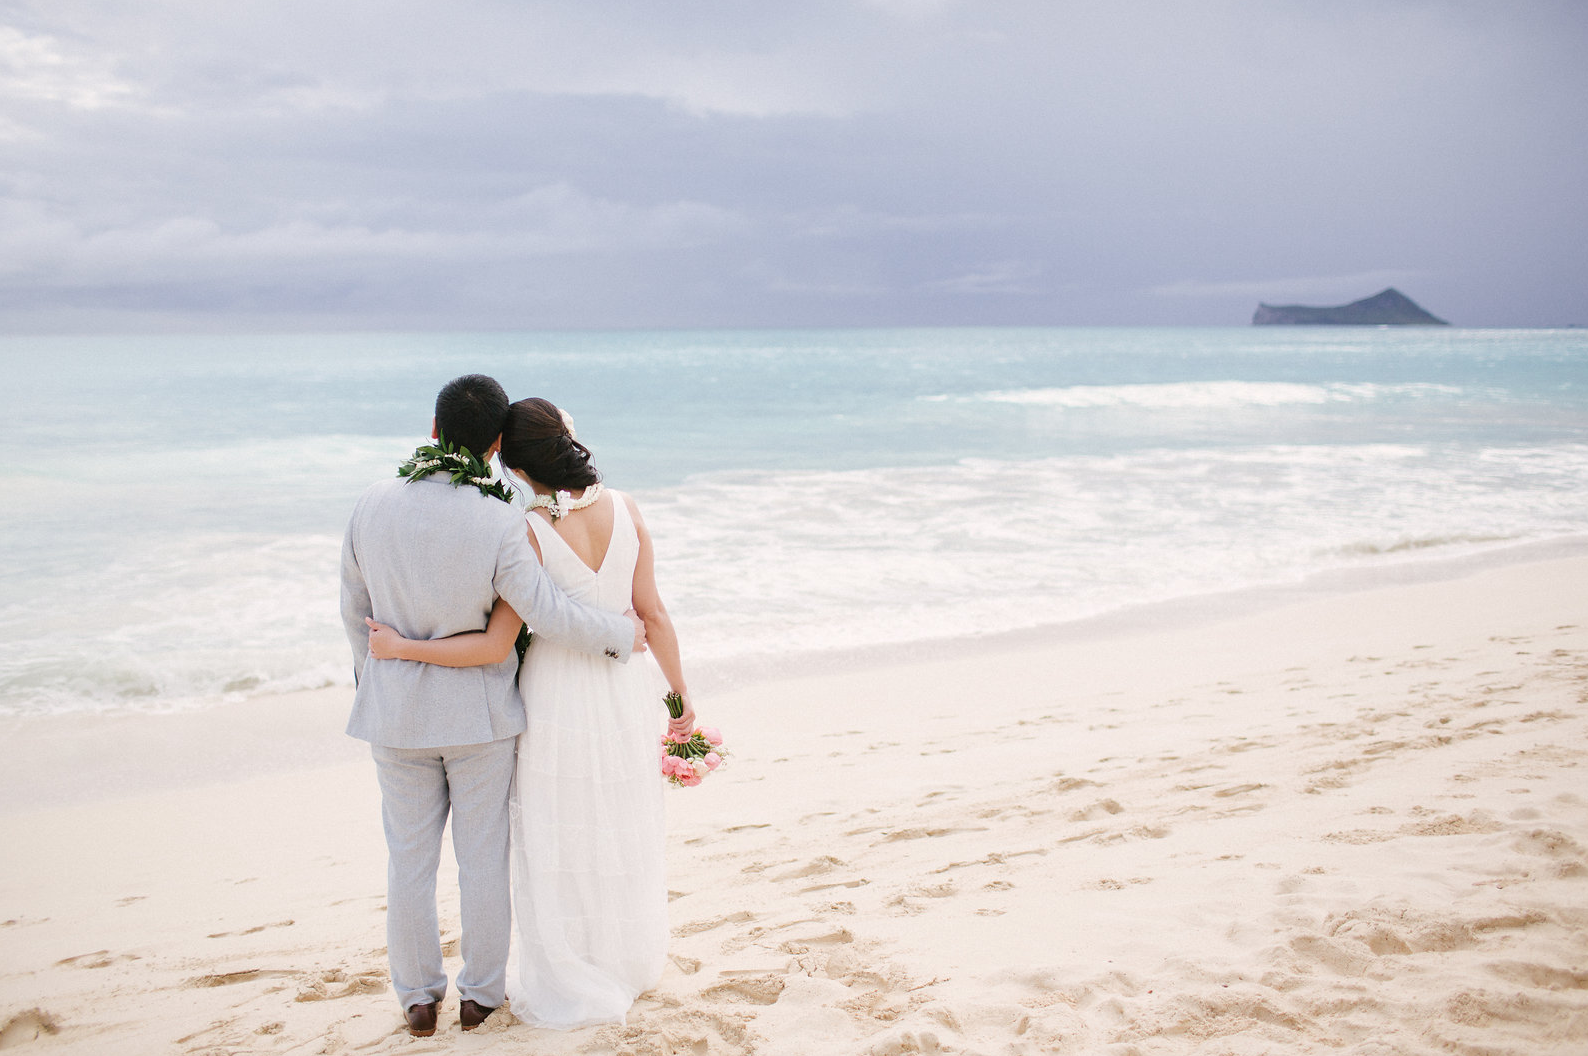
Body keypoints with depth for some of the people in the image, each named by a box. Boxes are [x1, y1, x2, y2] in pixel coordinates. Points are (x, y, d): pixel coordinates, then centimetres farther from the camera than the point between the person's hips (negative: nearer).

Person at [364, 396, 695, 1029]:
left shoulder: (528, 535, -20)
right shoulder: (623, 509, -7)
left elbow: (495, 646, -19)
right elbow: (653, 613, -4)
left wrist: (401, 648, -10)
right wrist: (681, 694, 7)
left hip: (557, 697, -5)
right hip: (627, 689, 5)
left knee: (556, 841, 12)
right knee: (623, 834, 21)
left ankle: (571, 990, 25)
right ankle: (632, 969, 38)